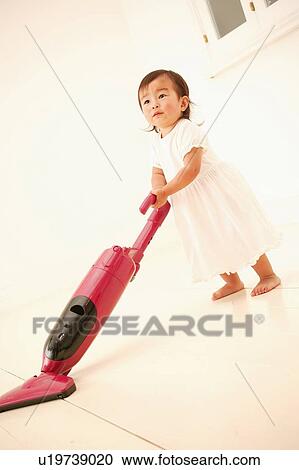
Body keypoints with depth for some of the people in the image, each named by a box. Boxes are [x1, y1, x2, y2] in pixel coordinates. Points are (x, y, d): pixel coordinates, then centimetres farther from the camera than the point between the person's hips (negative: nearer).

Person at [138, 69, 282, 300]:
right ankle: (233, 281, 31)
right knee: (212, 244, 14)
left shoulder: (187, 130, -22)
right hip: (190, 203, 8)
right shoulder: (156, 141, 3)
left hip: (217, 189, -7)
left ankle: (268, 275, 19)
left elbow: (191, 169, -29)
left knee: (239, 234, 1)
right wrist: (158, 191, -18)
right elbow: (158, 172, 4)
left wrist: (165, 191, -26)